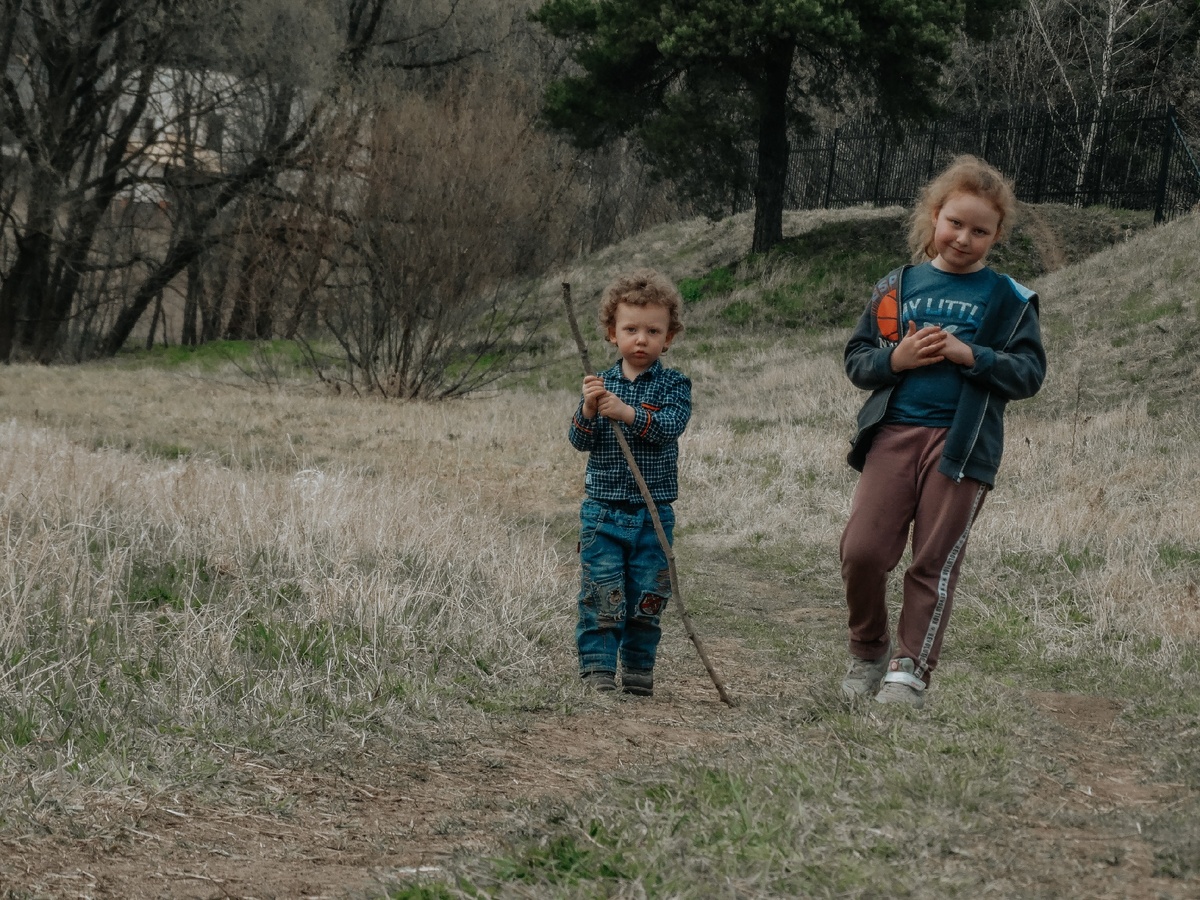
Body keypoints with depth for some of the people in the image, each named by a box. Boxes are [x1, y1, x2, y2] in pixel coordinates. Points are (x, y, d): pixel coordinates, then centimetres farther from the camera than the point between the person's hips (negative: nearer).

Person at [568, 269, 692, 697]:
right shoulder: (600, 384, 6)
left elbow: (670, 427, -17)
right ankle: (598, 666, 4)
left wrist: (627, 413, -31)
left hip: (653, 513, -1)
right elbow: (580, 441, -1)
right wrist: (588, 410, -21)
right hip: (602, 510, 1)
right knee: (602, 594, -2)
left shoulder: (674, 385, 0)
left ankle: (639, 669, 18)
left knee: (647, 596, 5)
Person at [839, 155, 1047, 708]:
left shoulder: (1008, 300, 5)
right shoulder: (897, 287, 11)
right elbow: (856, 359, 12)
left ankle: (910, 668, 9)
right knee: (862, 549, -8)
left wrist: (971, 355, -14)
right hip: (893, 432, 2)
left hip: (962, 443, -2)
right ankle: (868, 651, 14)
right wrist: (895, 358, -8)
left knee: (934, 563, 1)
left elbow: (1030, 373, -1)